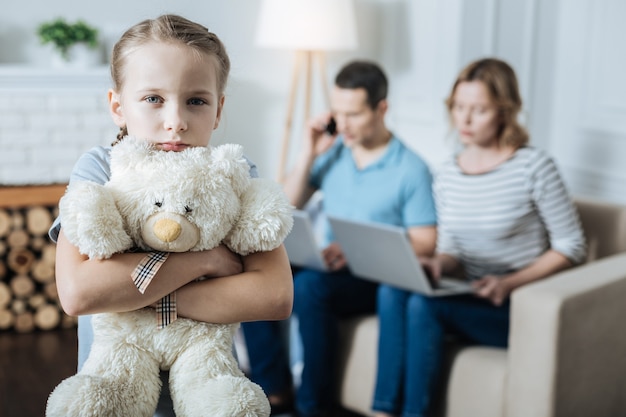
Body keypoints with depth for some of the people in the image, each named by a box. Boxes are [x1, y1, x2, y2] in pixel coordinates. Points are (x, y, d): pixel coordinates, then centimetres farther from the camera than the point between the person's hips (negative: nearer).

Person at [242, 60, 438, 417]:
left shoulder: (411, 169, -8)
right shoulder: (333, 151, 7)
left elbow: (425, 243, -11)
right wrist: (309, 154, -3)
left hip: (376, 279, -6)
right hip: (329, 267, 6)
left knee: (310, 286, -35)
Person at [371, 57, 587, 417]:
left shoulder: (534, 167, -9)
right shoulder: (447, 175, 8)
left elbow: (572, 247, -6)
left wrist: (511, 283, -17)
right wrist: (438, 264, -12)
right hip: (473, 302, 5)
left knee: (424, 304, -29)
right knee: (392, 290, -23)